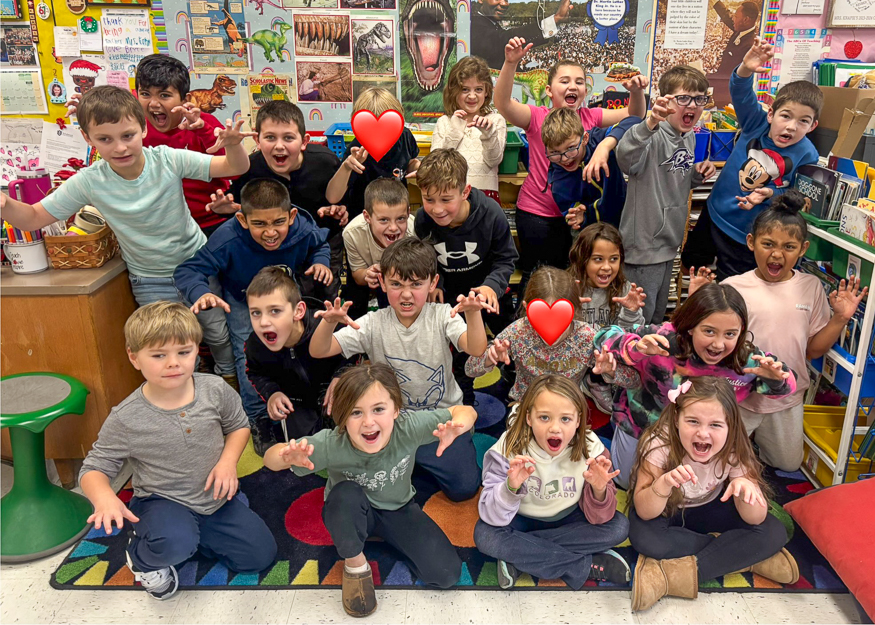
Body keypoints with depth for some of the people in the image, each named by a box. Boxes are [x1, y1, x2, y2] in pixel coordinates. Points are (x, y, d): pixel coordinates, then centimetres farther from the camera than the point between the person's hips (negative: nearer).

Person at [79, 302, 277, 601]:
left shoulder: (215, 389, -13)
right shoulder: (125, 419, -20)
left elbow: (238, 425, 4)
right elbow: (95, 468, -11)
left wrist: (228, 461, -13)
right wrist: (104, 497, -33)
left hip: (214, 497, 4)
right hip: (161, 501, -4)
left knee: (261, 555, 5)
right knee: (174, 543, -37)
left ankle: (189, 534, 24)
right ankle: (141, 555, 2)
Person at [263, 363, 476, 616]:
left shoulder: (408, 427, -32)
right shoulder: (331, 444, -34)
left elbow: (465, 412, -23)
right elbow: (270, 458, -28)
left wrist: (456, 426, -48)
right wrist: (287, 457, -53)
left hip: (398, 509, 1)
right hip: (351, 515, -1)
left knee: (446, 573, -14)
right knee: (346, 494, -38)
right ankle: (354, 563, -8)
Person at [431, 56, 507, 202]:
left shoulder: (496, 120, 12)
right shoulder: (444, 122, 14)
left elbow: (494, 160, 0)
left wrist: (488, 133, -16)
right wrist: (454, 130, -3)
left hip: (485, 192, 0)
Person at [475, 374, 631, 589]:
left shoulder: (590, 449, -19)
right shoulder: (510, 448, -24)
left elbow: (598, 520, -17)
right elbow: (492, 517, -28)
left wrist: (599, 490, -38)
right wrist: (511, 487, -47)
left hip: (568, 518, 2)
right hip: (522, 520, -1)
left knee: (619, 527, -21)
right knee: (484, 535, -30)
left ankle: (520, 556, -17)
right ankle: (588, 565, -19)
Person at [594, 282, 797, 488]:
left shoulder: (747, 360, -25)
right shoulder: (664, 340, -36)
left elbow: (786, 384, -7)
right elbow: (605, 337, -32)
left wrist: (776, 378, -32)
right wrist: (635, 349, -53)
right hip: (640, 425, -2)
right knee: (627, 481, 24)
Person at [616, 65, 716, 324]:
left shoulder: (690, 138, 7)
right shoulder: (654, 136, -21)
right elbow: (626, 157, -44)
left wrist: (698, 174, 0)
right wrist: (650, 123, -60)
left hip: (669, 241, 9)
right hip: (644, 242, -9)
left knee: (658, 314, 23)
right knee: (640, 316, 1)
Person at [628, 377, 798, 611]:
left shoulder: (733, 450, -23)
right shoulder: (660, 443, -31)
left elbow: (756, 520, -19)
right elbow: (644, 512, -31)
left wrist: (744, 487, -42)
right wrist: (664, 484, -52)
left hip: (709, 508, 2)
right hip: (664, 511, -2)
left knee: (774, 533, -17)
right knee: (645, 538, -35)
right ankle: (740, 557, -15)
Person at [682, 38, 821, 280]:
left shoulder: (806, 155, -17)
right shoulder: (758, 124, -13)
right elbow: (741, 94, -26)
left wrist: (770, 194, -31)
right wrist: (746, 70, -46)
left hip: (747, 234, -3)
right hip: (714, 213, 3)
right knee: (691, 262, 22)